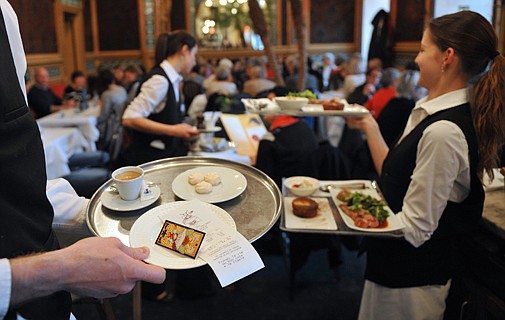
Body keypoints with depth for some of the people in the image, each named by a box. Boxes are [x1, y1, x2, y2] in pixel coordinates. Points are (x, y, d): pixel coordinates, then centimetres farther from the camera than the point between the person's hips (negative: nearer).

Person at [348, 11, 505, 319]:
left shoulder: (444, 132, -27)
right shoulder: (430, 112, 2)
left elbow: (414, 229, -25)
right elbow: (395, 176, 6)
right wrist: (370, 127, 10)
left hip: (412, 278, -8)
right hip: (398, 262, 8)